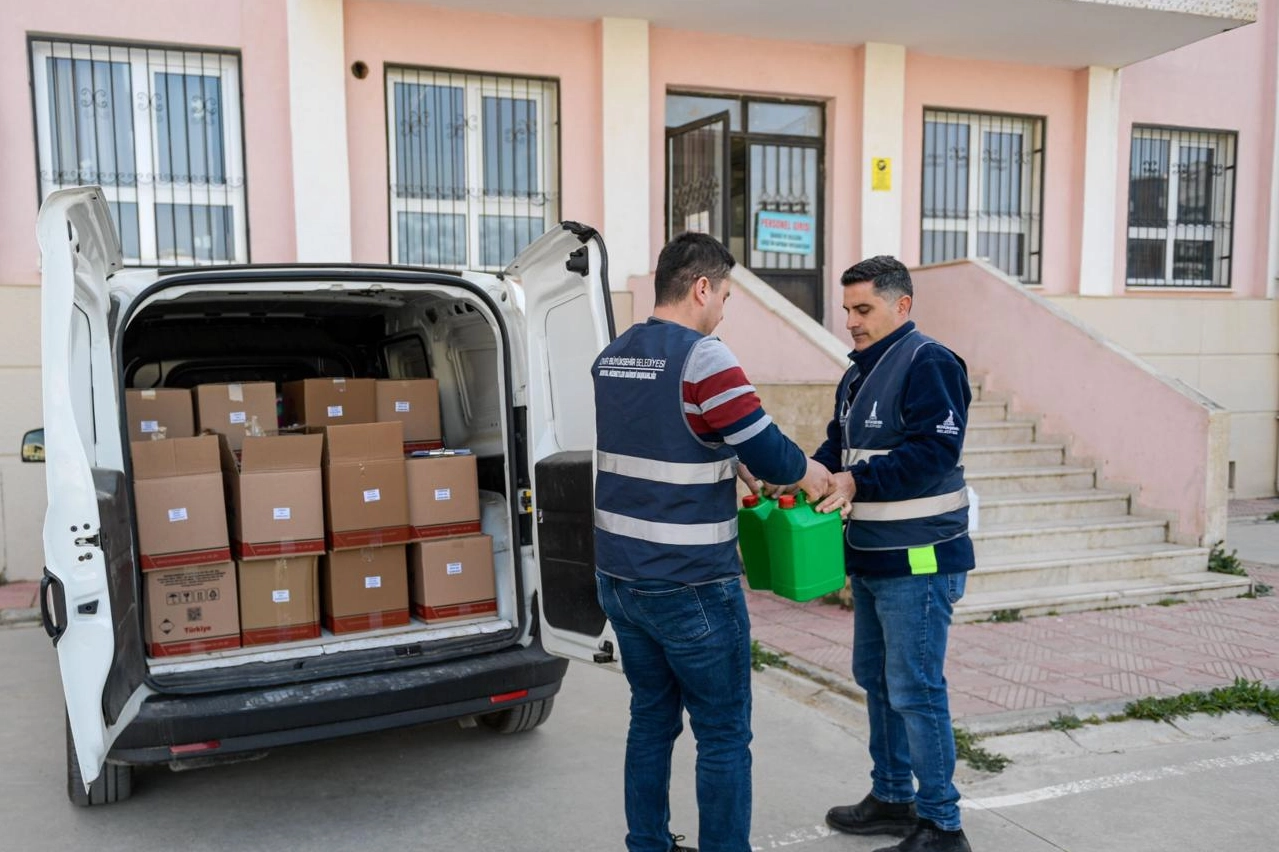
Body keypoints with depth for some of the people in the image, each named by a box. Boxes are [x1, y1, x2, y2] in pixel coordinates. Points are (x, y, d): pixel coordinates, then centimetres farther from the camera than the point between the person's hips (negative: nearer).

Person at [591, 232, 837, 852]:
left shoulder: (611, 358, 9)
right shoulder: (701, 358, -16)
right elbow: (770, 453, -18)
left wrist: (726, 469, 20)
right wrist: (808, 470, 2)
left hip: (619, 579, 8)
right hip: (689, 588, -8)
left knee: (651, 719, 19)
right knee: (723, 735, 6)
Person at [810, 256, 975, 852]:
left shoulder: (929, 364, -14)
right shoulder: (857, 376, 16)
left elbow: (935, 450, -23)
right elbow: (838, 446, 17)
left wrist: (856, 482, -25)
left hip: (918, 561, -10)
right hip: (870, 557, 10)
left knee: (914, 690, -4)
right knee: (875, 679, 17)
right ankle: (891, 798, 32)